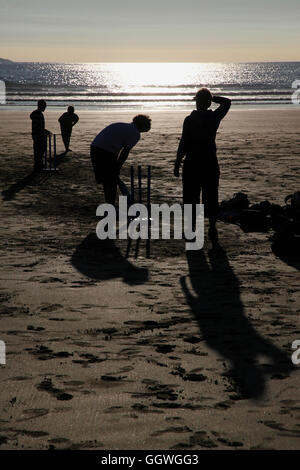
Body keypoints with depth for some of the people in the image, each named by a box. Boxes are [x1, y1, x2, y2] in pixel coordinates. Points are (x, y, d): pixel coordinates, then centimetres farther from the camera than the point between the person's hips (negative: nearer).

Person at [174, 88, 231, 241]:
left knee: (191, 197, 5)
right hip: (210, 163, 3)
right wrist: (211, 97, 9)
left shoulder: (189, 120, -11)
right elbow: (227, 102, 17)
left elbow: (183, 143, -10)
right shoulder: (214, 117, -2)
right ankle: (212, 228, 10)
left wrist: (177, 163, -3)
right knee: (211, 197, 11)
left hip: (192, 163, -3)